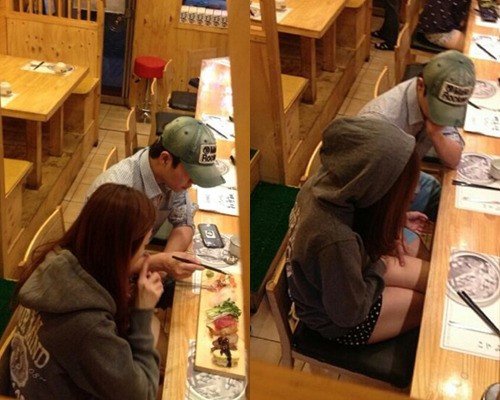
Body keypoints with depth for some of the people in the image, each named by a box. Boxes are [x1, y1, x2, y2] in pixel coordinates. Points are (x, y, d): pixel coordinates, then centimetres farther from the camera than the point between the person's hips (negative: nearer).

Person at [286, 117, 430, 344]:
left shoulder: (324, 182, -20)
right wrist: (380, 267, -12)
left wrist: (395, 220, -10)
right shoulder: (336, 241, -44)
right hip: (337, 320, -7)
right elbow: (350, 312, -26)